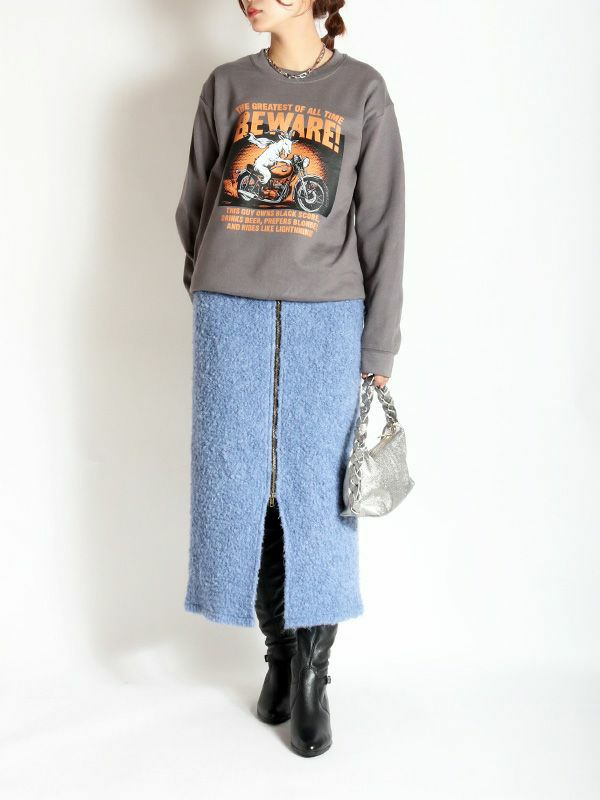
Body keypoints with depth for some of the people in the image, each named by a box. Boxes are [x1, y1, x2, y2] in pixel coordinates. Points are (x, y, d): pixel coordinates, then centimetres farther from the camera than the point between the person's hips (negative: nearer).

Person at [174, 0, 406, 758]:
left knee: (316, 495, 1)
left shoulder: (363, 90, 3)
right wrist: (206, 290, 11)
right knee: (242, 490, 4)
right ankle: (278, 655, 21)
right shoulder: (225, 85, 10)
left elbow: (382, 226, 1)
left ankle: (312, 677, 15)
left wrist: (378, 348, -3)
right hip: (232, 314, 2)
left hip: (327, 318, -2)